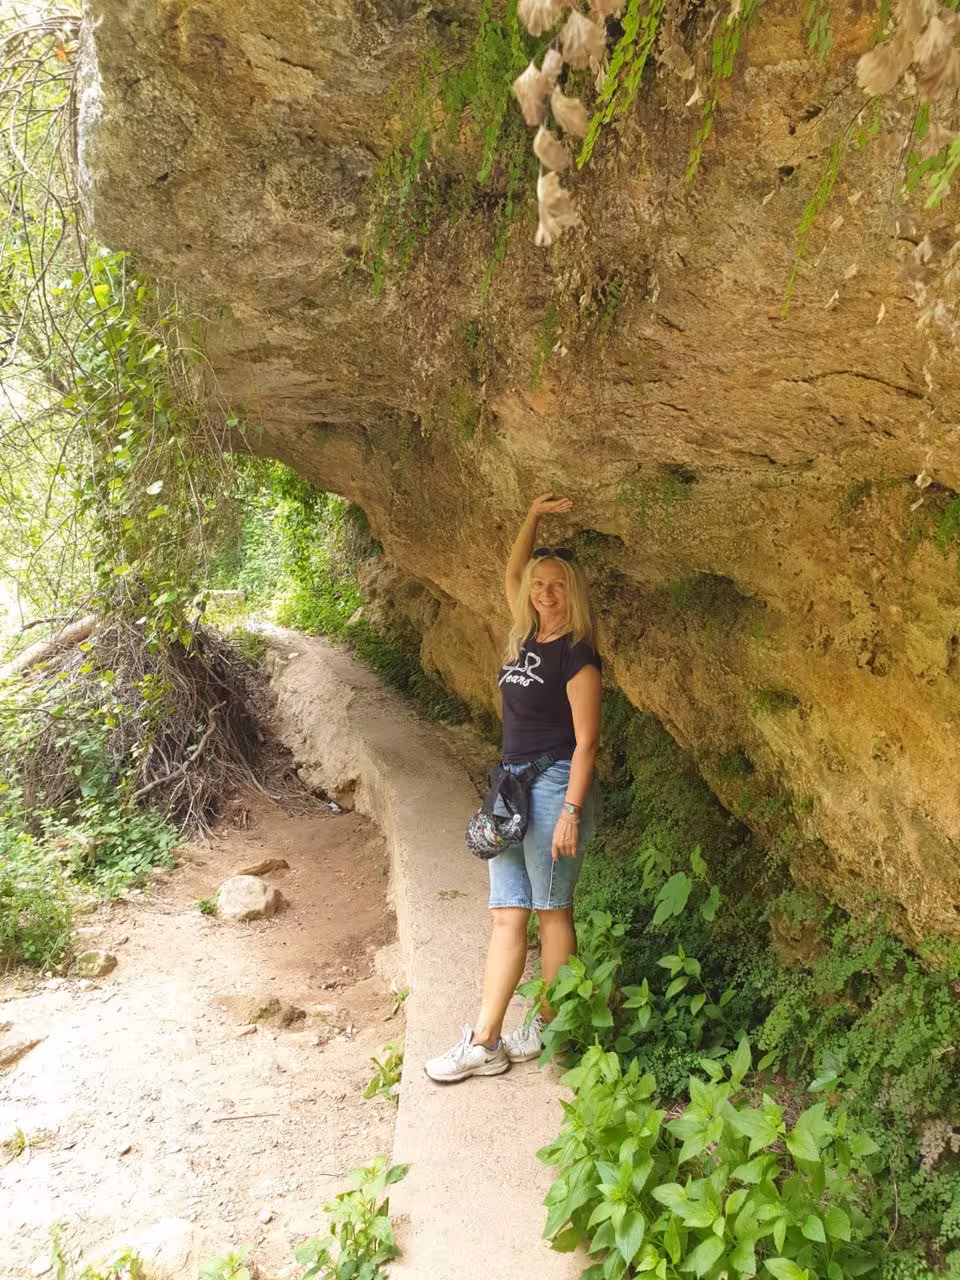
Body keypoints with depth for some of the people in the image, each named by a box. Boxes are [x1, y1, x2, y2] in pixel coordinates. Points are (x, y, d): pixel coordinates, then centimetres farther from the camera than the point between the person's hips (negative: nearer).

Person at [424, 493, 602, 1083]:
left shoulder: (577, 653, -9)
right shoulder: (527, 637, 10)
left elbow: (586, 740, -12)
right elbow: (512, 574, 24)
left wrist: (571, 812, -18)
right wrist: (535, 514, 15)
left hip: (555, 788, -7)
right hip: (514, 786, 7)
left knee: (553, 911, 3)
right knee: (508, 914, 5)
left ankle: (548, 1029, 16)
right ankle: (484, 1041, 8)